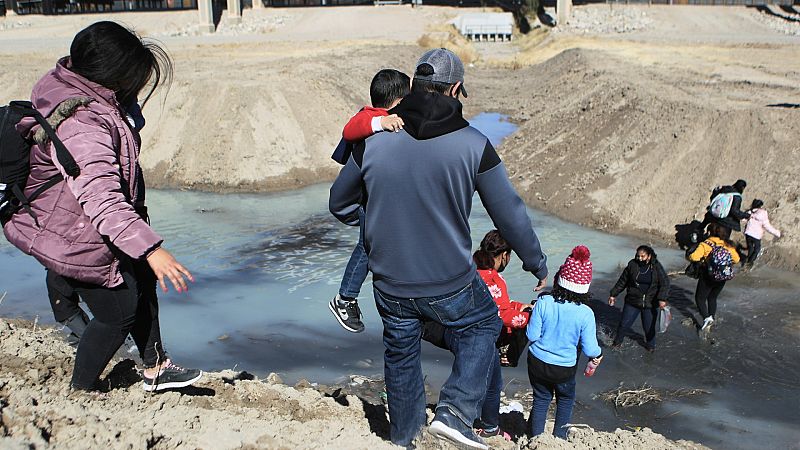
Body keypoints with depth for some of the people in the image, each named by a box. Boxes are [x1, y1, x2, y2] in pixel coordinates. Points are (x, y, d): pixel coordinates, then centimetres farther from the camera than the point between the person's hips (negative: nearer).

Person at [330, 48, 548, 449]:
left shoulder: (373, 141, -8)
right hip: (451, 286, -2)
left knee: (400, 354, 26)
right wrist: (537, 264, 9)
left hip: (390, 285, 3)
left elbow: (340, 203, 5)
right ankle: (455, 412, 13)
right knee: (482, 324, 27)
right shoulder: (473, 144, -14)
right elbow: (511, 213, -6)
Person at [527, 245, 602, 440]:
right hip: (565, 369, -1)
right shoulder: (586, 313, -22)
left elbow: (532, 335, -14)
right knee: (565, 401, 27)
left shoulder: (543, 302, -21)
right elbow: (589, 349, -16)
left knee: (540, 399, 22)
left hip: (538, 363, 1)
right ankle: (559, 438, 35)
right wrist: (598, 354, 7)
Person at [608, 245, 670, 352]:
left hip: (650, 304, -1)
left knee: (649, 327, 9)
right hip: (632, 302, 1)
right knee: (624, 323, 6)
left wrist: (662, 299, -26)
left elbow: (665, 283, -12)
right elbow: (622, 281, 5)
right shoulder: (632, 265, -5)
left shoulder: (657, 267, -8)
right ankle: (617, 341, 30)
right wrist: (613, 294, 9)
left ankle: (650, 345, 35)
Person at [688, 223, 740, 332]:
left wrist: (690, 256, -6)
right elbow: (736, 259, 1)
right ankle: (712, 318, 27)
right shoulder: (728, 245, -2)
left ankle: (706, 318, -8)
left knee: (700, 298, 8)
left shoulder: (705, 244, -16)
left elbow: (694, 257, -28)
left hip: (708, 276, -5)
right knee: (712, 298, 23)